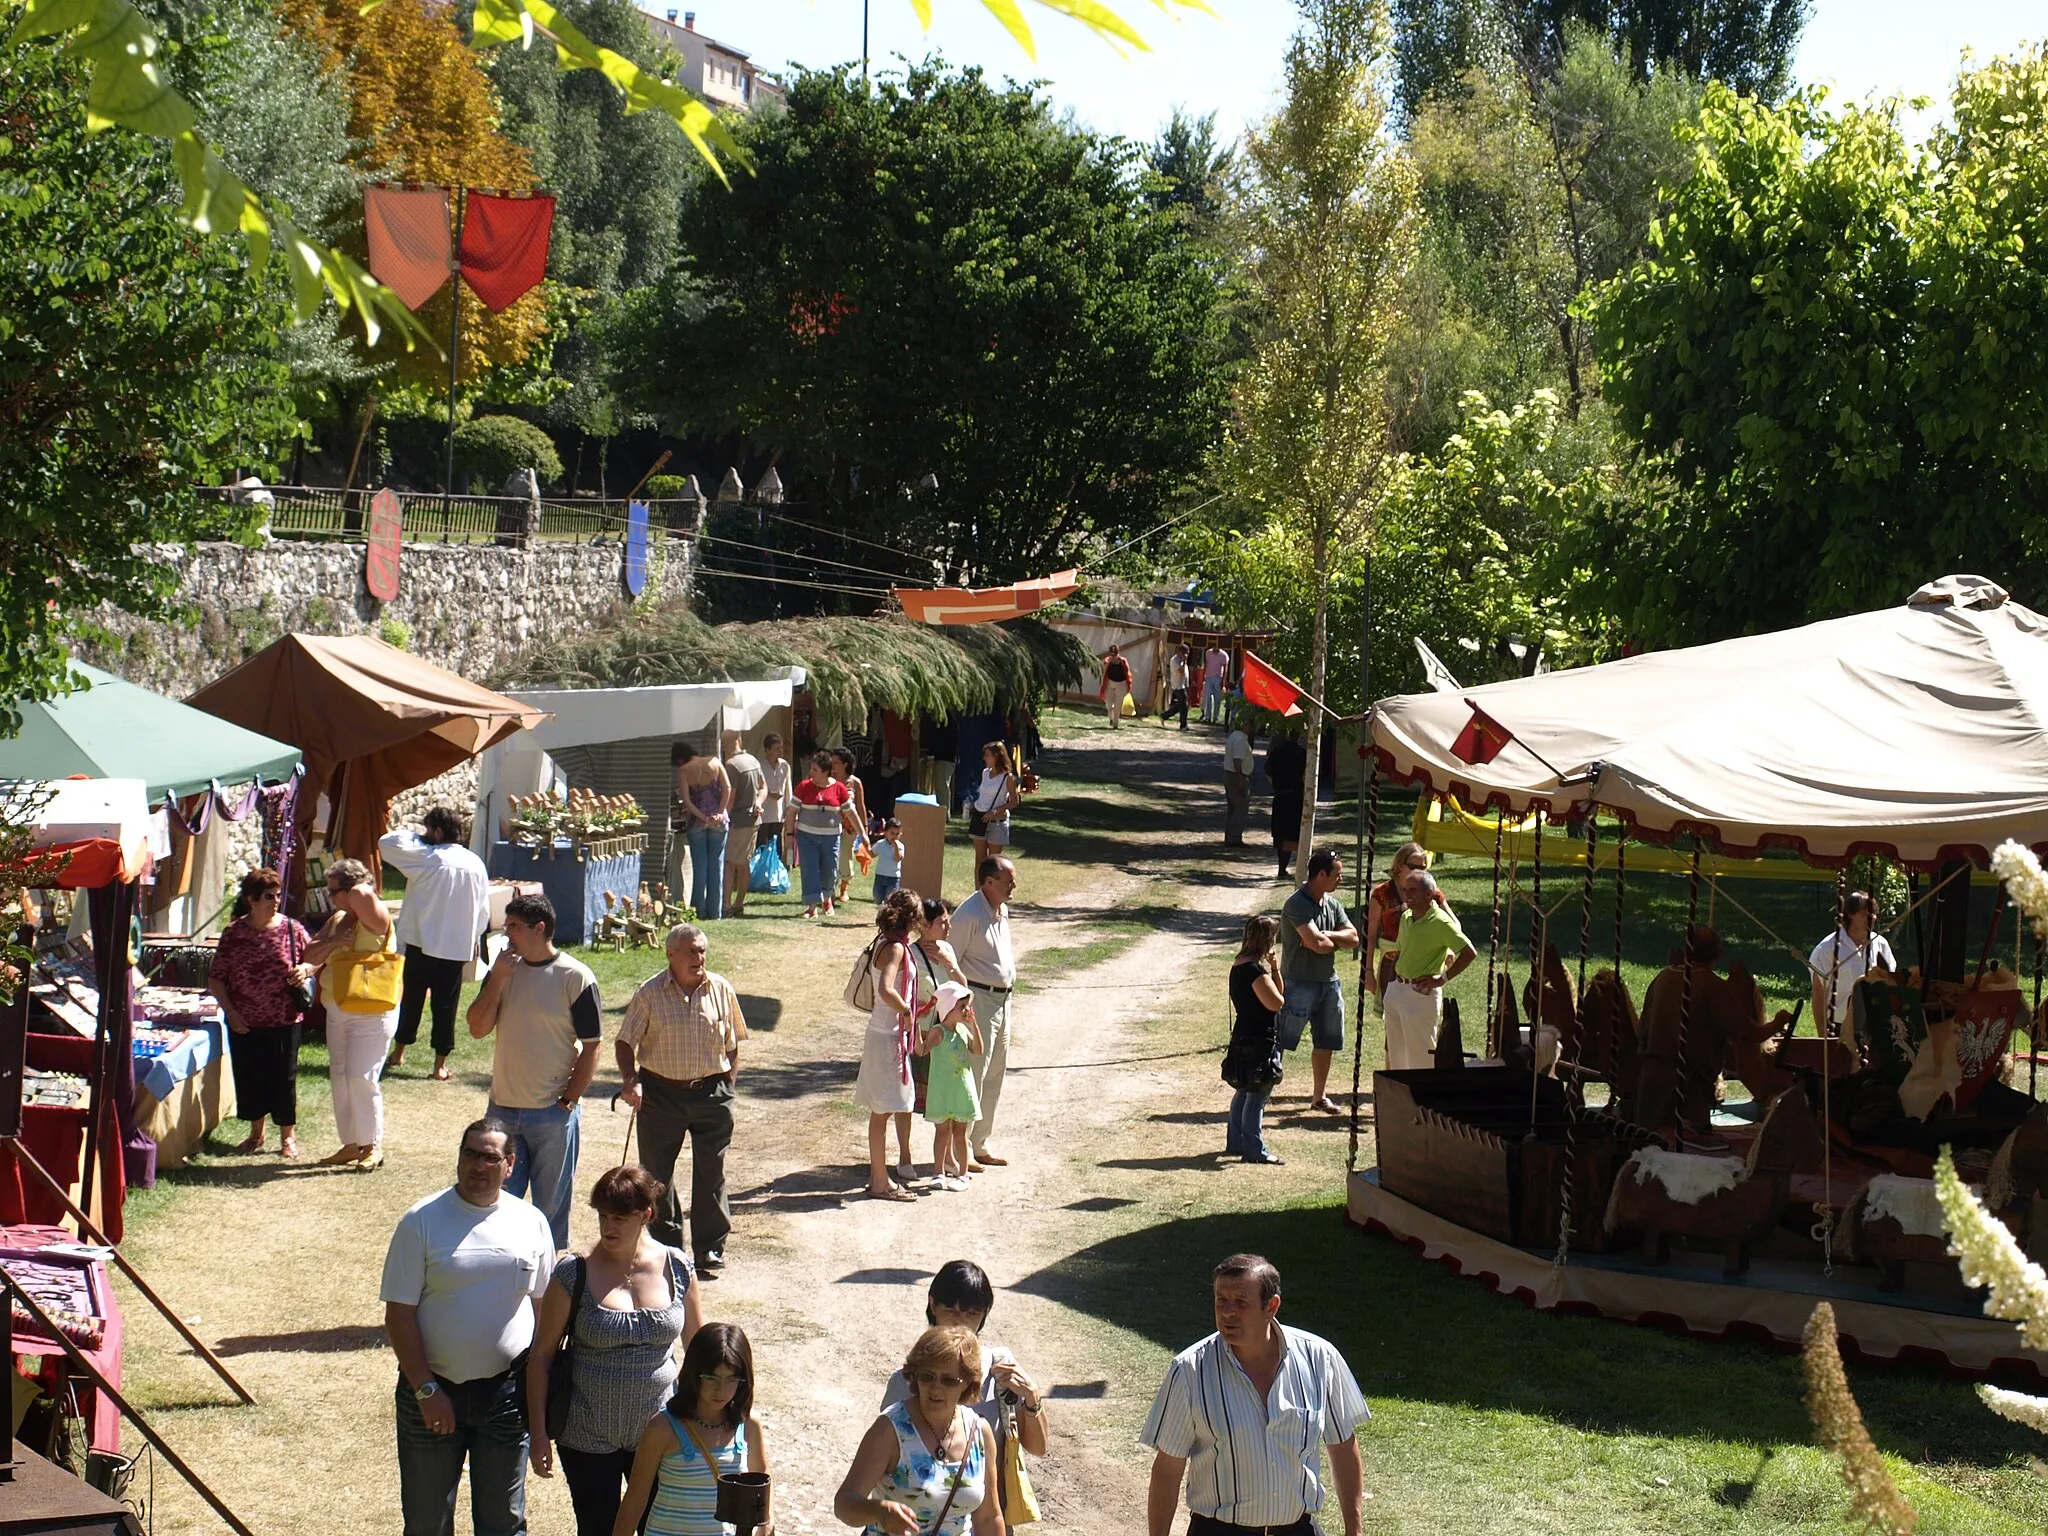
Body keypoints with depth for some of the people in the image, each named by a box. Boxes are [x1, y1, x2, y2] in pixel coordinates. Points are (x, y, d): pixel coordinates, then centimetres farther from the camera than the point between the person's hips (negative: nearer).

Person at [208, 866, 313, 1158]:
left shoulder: (291, 929, -3)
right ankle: (256, 1133, 28)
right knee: (248, 1078, 9)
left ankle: (288, 1136, 18)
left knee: (284, 1077, 3)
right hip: (245, 1023, 1)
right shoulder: (233, 933, -3)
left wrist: (306, 969, -14)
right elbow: (216, 978, 1)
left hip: (284, 1021, -1)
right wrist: (230, 1010, -8)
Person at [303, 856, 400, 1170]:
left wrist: (357, 894, -12)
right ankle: (350, 1144, 19)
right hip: (338, 1011, 9)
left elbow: (361, 894, -36)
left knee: (360, 1078, -11)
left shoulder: (374, 918, -14)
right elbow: (310, 957, 8)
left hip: (372, 1012, -9)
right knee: (339, 1077, 10)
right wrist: (333, 941, -10)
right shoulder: (337, 920, 11)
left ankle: (373, 1145, 1)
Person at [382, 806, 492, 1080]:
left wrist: (412, 833, 3)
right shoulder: (476, 864, 2)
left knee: (412, 998, 12)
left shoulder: (427, 858, -12)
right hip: (458, 947, 3)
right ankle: (440, 1064, 7)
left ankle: (398, 1052, 25)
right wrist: (475, 939, 19)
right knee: (446, 1004, 6)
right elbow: (484, 909, 7)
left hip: (422, 943, -2)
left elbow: (386, 844, -11)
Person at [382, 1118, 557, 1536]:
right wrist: (426, 1390, -13)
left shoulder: (531, 1222, 1)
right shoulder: (422, 1221, -8)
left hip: (506, 1392, 2)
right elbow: (398, 1314, -9)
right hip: (433, 1390, -2)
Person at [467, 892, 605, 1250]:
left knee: (551, 1205, 6)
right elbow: (477, 1029, -1)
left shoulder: (575, 977, -10)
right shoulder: (504, 969, 6)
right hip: (503, 1108, 5)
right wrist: (498, 979, -11)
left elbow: (592, 1046, -9)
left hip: (553, 1112, -5)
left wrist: (568, 1101, -12)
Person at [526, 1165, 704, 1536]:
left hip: (657, 1434, 2)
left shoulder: (676, 1269, -5)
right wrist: (538, 1433, -6)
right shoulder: (575, 1272, -11)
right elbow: (541, 1355, -5)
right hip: (589, 1439, -1)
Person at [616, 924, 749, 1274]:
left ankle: (710, 1250, 15)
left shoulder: (721, 990, 1)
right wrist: (630, 1081, -15)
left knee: (711, 1173, 4)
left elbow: (732, 1044, 10)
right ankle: (665, 1245, 22)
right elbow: (626, 1042, 0)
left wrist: (728, 1086, 5)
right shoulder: (650, 993, -4)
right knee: (656, 1173, 7)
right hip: (661, 1093, -1)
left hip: (711, 1092, 1)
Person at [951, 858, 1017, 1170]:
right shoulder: (969, 915, -17)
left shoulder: (1002, 911, 10)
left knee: (995, 1075, 14)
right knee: (973, 1075, -6)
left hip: (1002, 999, 9)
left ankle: (980, 1145, 25)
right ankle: (960, 1149, 2)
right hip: (978, 999, -9)